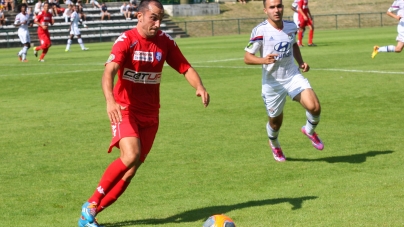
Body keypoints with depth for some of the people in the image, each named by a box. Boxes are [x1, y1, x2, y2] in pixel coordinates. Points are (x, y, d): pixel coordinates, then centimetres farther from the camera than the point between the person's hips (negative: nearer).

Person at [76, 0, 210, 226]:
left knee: (131, 170, 2)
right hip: (125, 109, -5)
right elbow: (109, 72, -29)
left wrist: (199, 86, -20)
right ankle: (91, 204, -12)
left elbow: (186, 68, 2)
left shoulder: (165, 41, -1)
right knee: (131, 156, -27)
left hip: (150, 114, 5)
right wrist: (110, 101, -47)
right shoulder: (126, 40, -16)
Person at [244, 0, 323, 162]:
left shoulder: (291, 27, 0)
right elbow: (247, 58, -15)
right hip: (272, 82, -3)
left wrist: (301, 62, 7)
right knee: (275, 121, 12)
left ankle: (309, 131, 16)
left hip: (293, 77, 3)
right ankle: (274, 145, 48)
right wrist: (264, 60, -34)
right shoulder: (260, 31, -16)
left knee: (314, 107, -19)